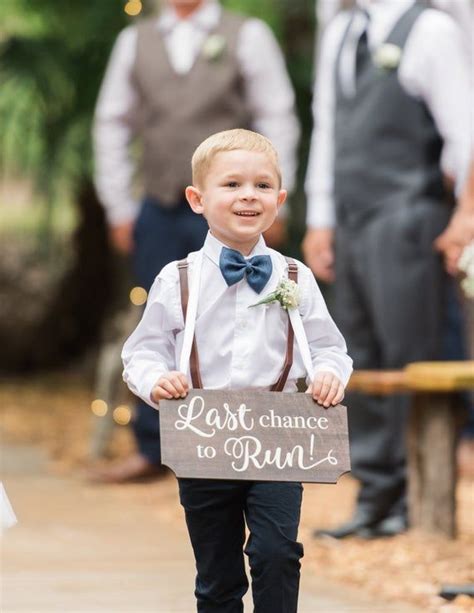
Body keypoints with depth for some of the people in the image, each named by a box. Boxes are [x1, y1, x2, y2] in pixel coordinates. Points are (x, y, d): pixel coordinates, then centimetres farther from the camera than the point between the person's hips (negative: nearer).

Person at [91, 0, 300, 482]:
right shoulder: (135, 41, 11)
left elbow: (277, 120, 1)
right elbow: (112, 125, 13)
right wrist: (118, 207, 8)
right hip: (159, 213, 3)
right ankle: (151, 449, 10)